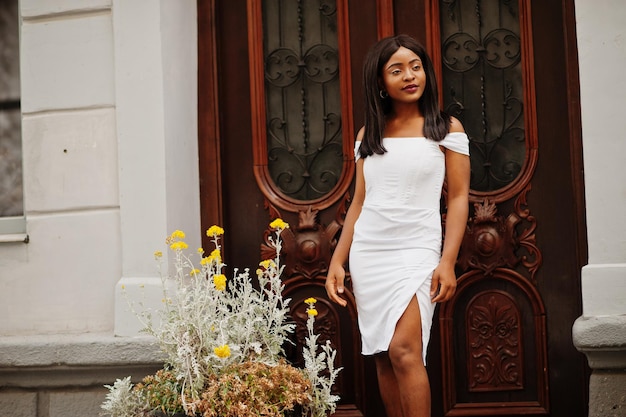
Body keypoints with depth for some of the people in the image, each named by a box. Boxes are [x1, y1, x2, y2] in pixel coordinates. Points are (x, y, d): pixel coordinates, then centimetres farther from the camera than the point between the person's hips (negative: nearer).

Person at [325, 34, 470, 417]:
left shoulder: (447, 128, 2)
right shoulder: (368, 135, 12)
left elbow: (459, 198, -2)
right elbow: (359, 203, 14)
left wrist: (448, 262, -12)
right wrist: (337, 262, 8)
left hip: (417, 250, -4)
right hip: (367, 253, 4)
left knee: (404, 349, -18)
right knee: (383, 355, 6)